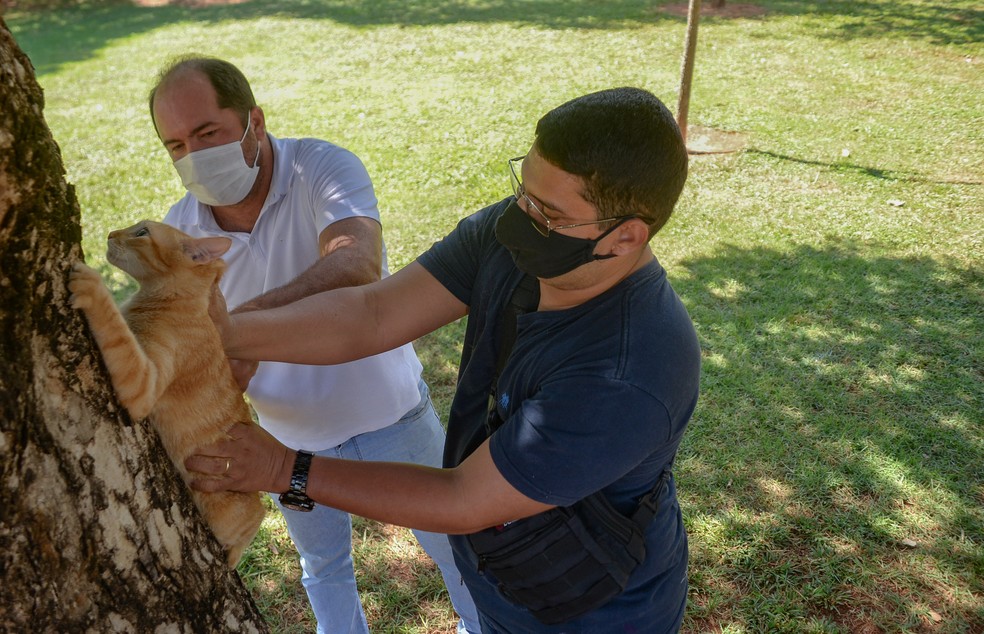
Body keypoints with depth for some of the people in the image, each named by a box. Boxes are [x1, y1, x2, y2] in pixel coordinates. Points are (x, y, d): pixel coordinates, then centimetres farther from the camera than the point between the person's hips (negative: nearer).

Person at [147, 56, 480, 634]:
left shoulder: (324, 168, -24)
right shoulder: (178, 232, -12)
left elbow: (357, 265, -44)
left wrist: (253, 316, -59)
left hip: (391, 414, -2)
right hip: (293, 441, 3)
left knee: (448, 538, 21)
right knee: (323, 565, 27)